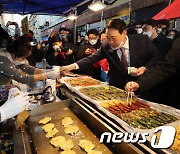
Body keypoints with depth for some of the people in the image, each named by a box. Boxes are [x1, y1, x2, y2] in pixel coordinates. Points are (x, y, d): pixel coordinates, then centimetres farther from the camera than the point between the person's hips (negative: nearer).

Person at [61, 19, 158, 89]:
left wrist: (145, 68, -19)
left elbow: (155, 57, -2)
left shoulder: (142, 40, -13)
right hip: (117, 88, 1)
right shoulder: (106, 47, -10)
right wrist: (72, 66, -25)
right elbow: (91, 58, -13)